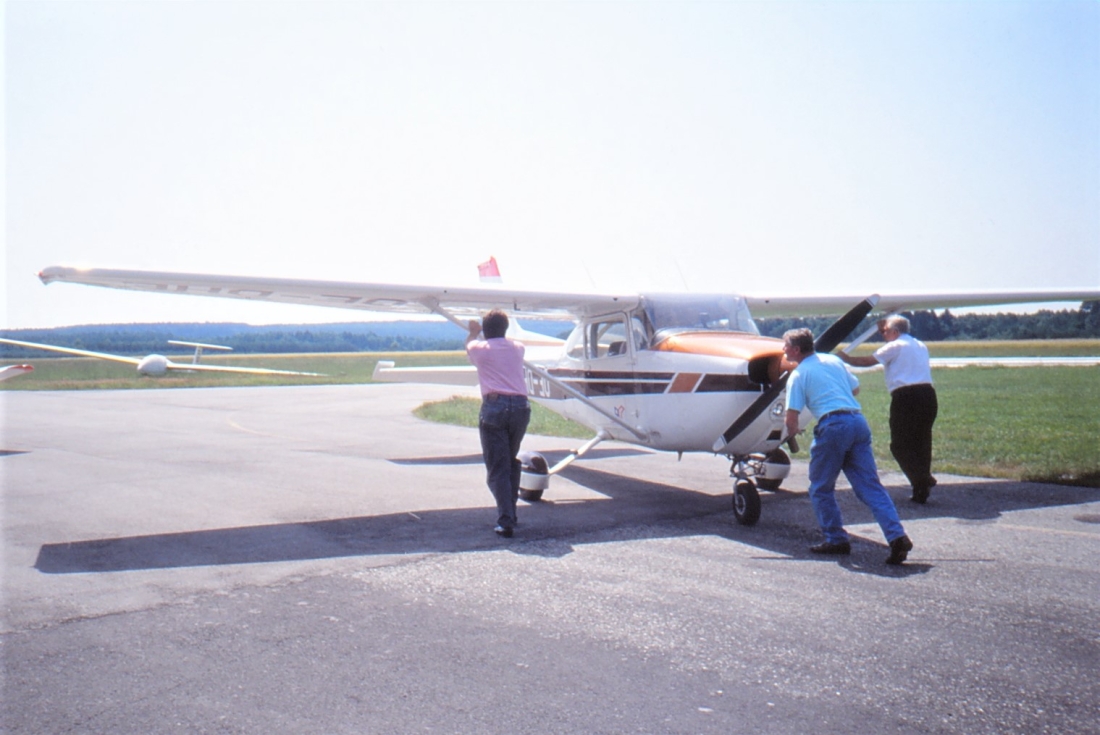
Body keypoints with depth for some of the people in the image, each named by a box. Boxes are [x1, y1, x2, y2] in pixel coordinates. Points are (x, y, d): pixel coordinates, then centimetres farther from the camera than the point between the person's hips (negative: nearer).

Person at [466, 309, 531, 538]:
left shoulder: (480, 348, 9)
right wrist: (497, 328, 62)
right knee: (512, 462, 20)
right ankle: (510, 513, 24)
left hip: (494, 406, -4)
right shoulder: (517, 348, 17)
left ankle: (506, 521, -14)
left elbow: (468, 346, 35)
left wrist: (474, 331, 57)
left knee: (497, 468, -4)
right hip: (521, 406, 4)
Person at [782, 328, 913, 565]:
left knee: (821, 489, 11)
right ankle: (897, 536, -9)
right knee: (870, 485, 3)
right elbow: (855, 388, 29)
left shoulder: (798, 374, 2)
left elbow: (792, 415, -3)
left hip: (832, 425, -6)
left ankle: (837, 540, 11)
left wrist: (792, 430, 17)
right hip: (859, 421, 6)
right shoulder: (833, 360, 20)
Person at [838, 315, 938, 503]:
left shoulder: (895, 346, -1)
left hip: (906, 397, -7)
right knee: (921, 443, 10)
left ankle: (922, 479, -16)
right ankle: (921, 490, 8)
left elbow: (867, 361, -1)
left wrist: (846, 358, 15)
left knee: (899, 445, 0)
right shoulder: (921, 346, 21)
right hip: (928, 395, 7)